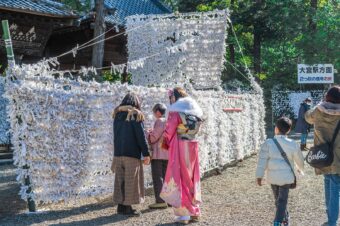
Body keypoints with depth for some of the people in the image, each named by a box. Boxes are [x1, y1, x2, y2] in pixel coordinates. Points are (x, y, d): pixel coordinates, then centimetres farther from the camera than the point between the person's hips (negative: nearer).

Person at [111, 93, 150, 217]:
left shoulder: (117, 115, 12)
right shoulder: (135, 115, -7)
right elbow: (141, 136, -10)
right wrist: (146, 154, -7)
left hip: (118, 153, 6)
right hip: (132, 153, -6)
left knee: (120, 179, 10)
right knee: (131, 180, -1)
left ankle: (121, 206, 13)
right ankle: (127, 207, -1)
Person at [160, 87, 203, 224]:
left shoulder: (175, 110, -9)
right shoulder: (196, 110, 11)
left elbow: (169, 131, -8)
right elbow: (195, 130, 12)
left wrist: (166, 144, 12)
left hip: (179, 147, -6)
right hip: (192, 146, 6)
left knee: (179, 178, 1)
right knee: (192, 178, 15)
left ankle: (183, 214, 0)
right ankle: (194, 212, 19)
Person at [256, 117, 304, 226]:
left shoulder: (268, 143, -8)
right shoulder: (293, 144, -5)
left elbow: (262, 161, -10)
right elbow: (299, 159, 11)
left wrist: (259, 176, -4)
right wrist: (300, 168, 32)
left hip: (273, 176, 1)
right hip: (286, 176, -1)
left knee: (278, 199, 20)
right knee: (282, 200, 3)